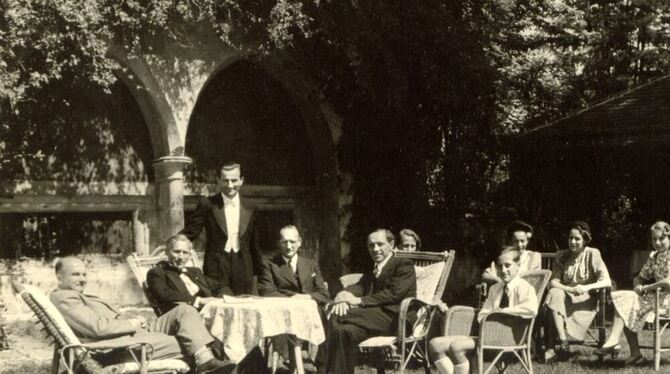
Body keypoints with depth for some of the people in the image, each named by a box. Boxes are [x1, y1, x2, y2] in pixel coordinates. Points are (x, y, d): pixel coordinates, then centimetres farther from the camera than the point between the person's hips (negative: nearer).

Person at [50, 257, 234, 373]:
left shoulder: (79, 297, 26)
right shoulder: (64, 298, -8)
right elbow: (98, 328, -21)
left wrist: (136, 322, 3)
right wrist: (131, 323, -9)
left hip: (130, 334, 11)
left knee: (184, 310, -6)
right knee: (187, 343, -14)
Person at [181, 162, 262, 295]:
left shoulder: (248, 210, 9)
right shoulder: (208, 204, 0)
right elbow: (190, 232, 1)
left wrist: (258, 271, 16)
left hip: (242, 270, 3)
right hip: (216, 269, -3)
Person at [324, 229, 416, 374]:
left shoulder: (404, 265, 5)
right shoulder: (371, 272, 29)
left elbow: (394, 294, -10)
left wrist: (360, 300, -17)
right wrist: (343, 295, -14)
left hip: (393, 318, -6)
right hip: (373, 316, 7)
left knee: (337, 318, -25)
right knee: (344, 330, -27)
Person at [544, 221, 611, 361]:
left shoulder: (592, 255, -1)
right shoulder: (562, 256, 6)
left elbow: (607, 281, -10)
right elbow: (553, 282, -2)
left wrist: (588, 287, -27)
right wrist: (569, 289, -23)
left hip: (585, 300, -3)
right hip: (566, 296, 3)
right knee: (554, 294, -32)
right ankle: (563, 342, -35)